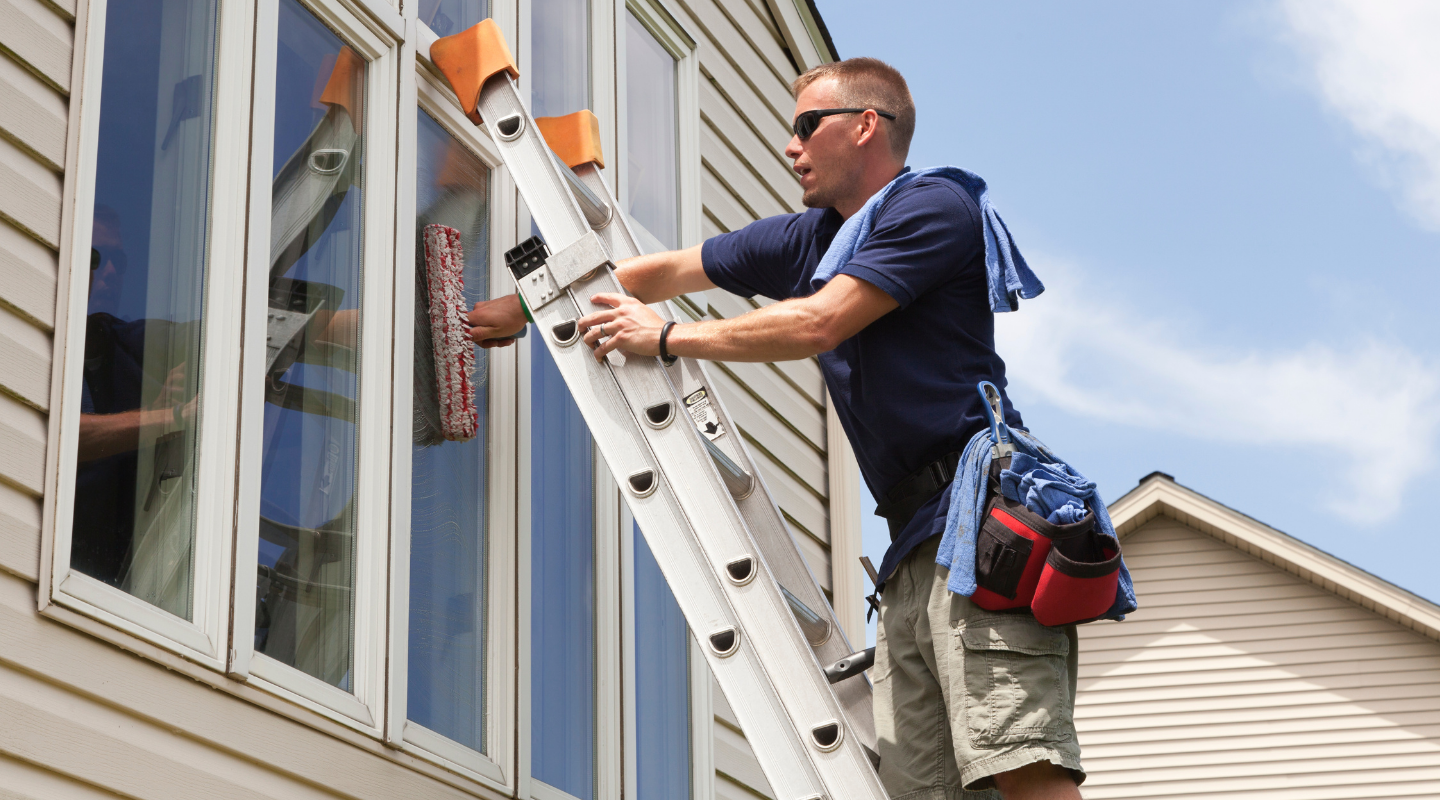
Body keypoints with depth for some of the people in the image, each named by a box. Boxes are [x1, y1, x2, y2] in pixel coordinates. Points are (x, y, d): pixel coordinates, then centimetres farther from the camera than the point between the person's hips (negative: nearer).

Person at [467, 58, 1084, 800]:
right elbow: (666, 271, 30)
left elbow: (818, 323, -9)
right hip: (916, 544, 8)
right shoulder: (807, 240, 24)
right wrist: (522, 308, 34)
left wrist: (666, 336, 1)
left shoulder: (934, 207, -1)